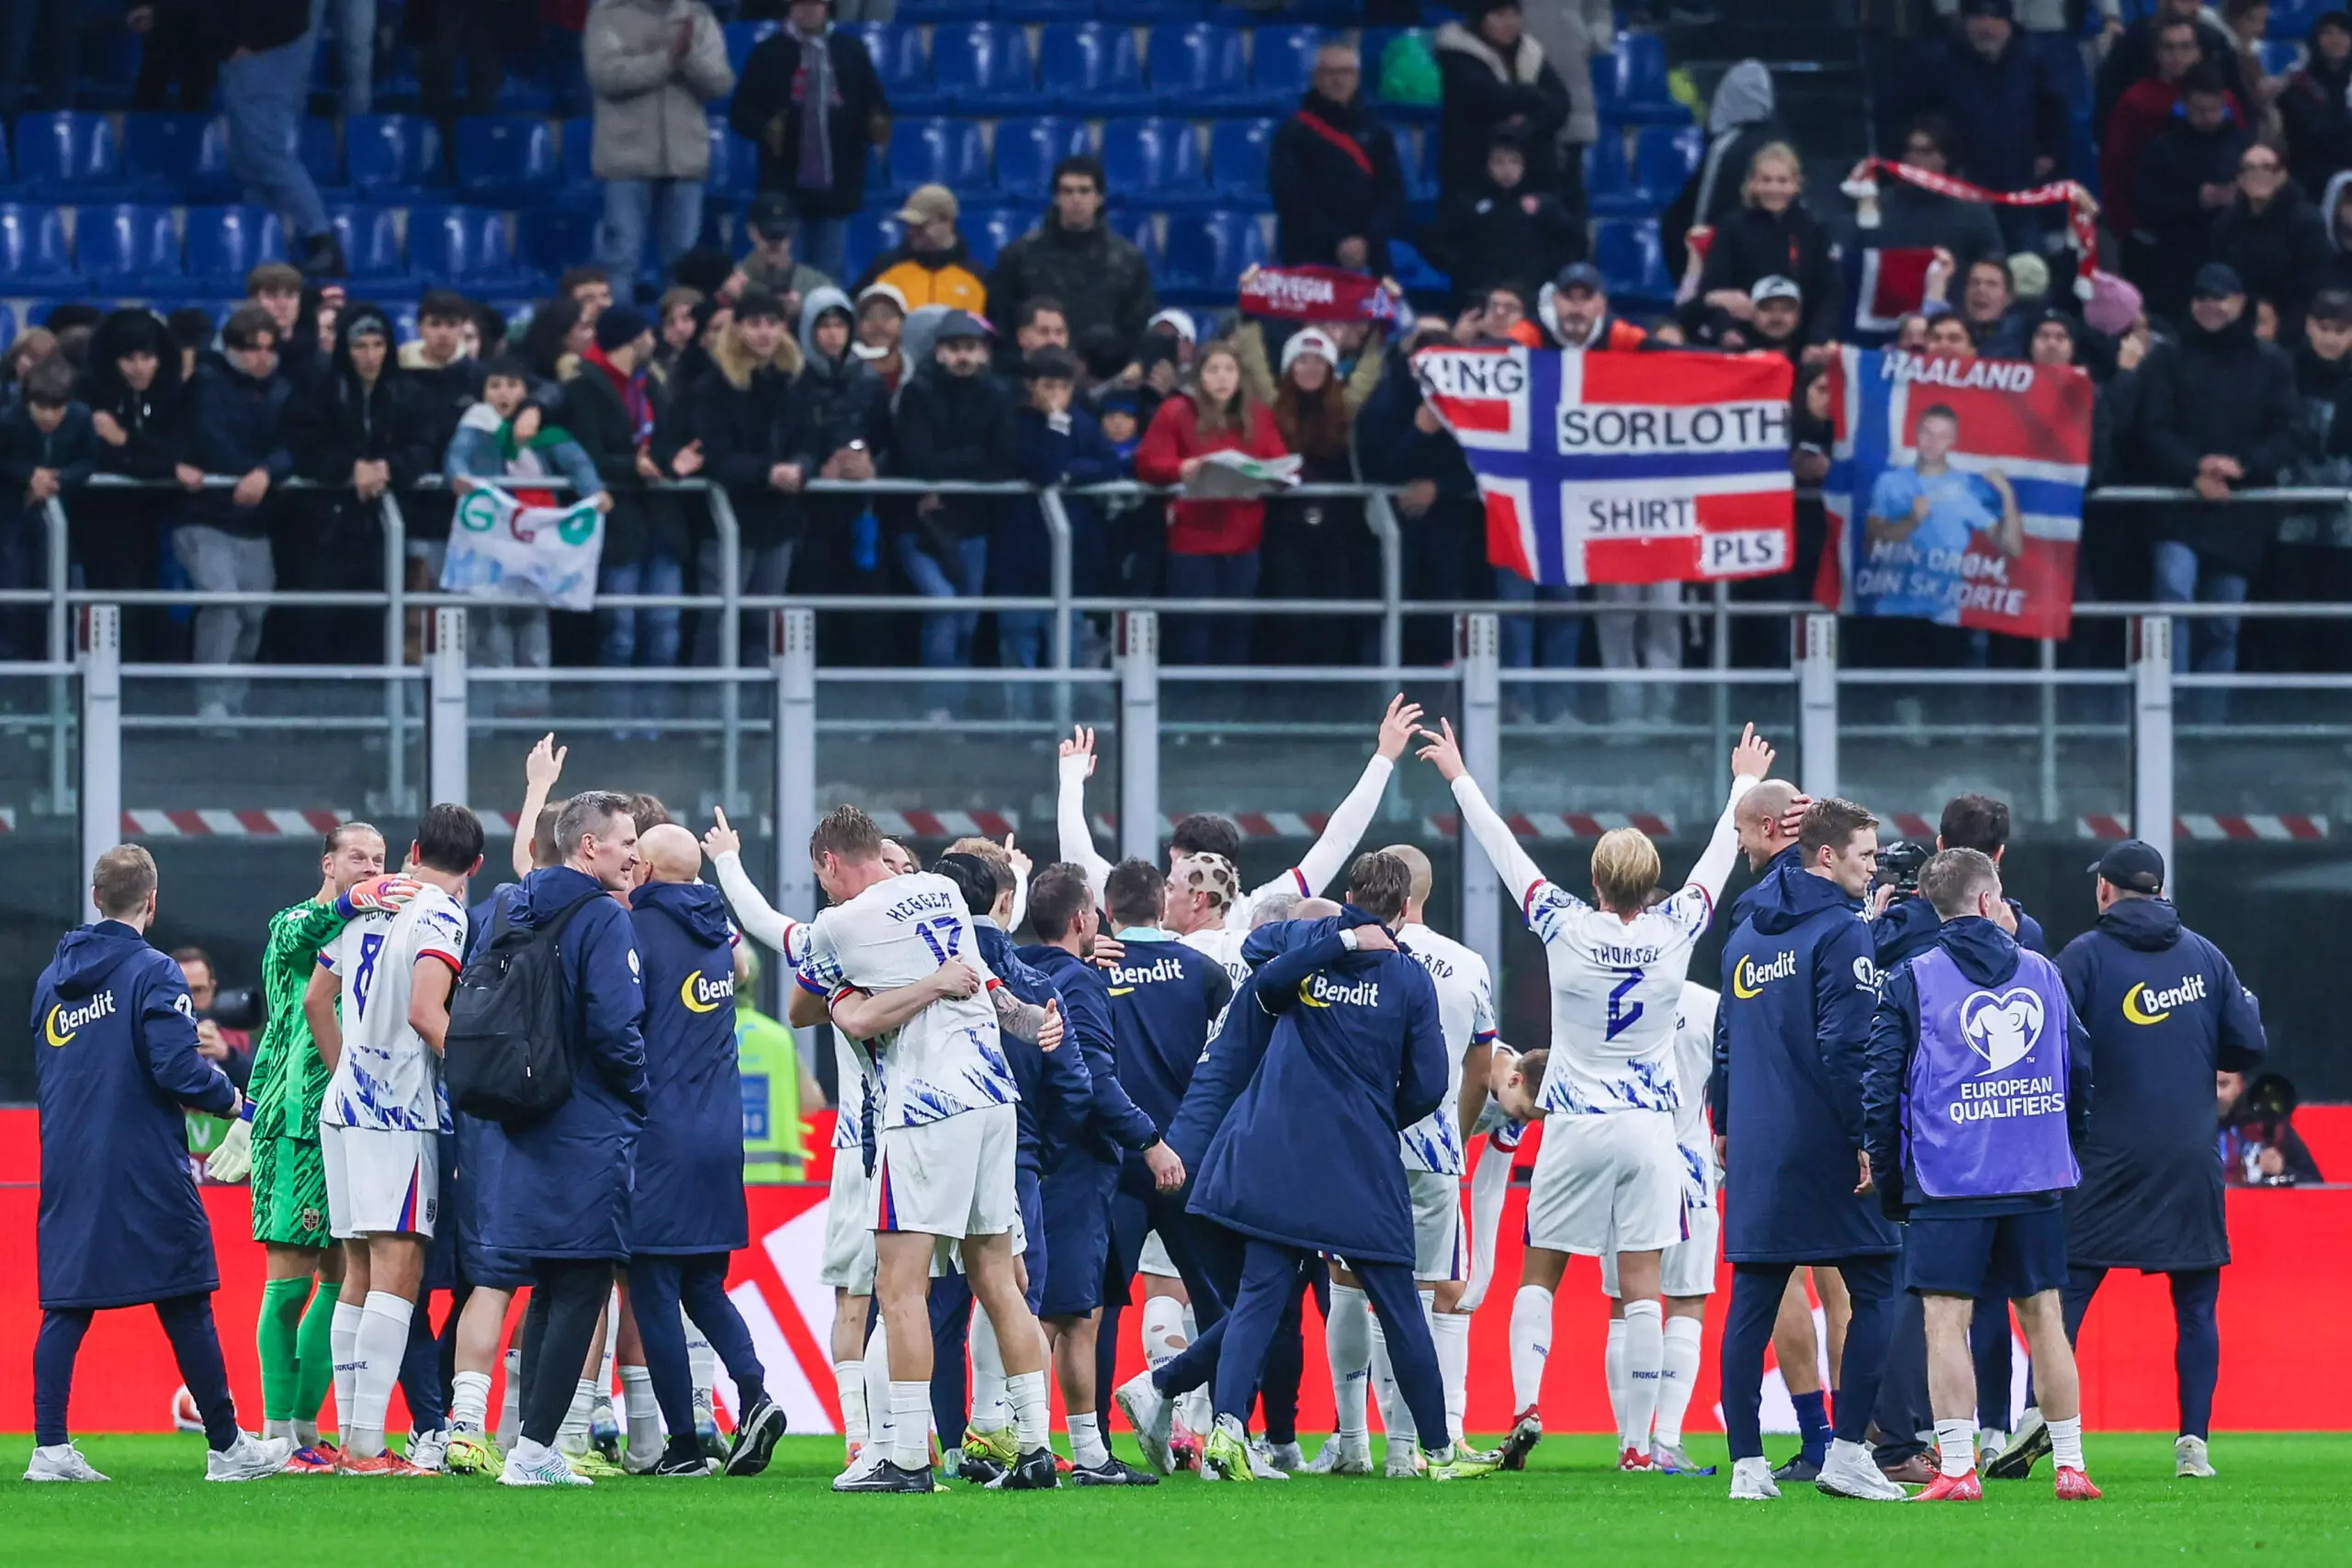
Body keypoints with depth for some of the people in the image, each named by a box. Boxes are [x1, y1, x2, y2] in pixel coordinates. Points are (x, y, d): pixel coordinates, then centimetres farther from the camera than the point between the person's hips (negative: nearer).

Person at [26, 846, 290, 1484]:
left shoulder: (52, 978, 11)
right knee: (187, 1306, 2)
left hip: (68, 1169, 5)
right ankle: (226, 1446, 8)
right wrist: (228, 1097, 0)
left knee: (64, 1307, 5)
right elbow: (177, 1067, -18)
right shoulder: (152, 973, -9)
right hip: (146, 1168, -5)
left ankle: (50, 1446, -5)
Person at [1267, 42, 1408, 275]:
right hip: (1310, 262, -3)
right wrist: (1336, 242, -14)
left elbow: (1391, 194, 7)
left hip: (1367, 262, 3)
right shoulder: (1293, 134, 3)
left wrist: (1368, 240, -10)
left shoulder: (1376, 134, 13)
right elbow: (1291, 198, -5)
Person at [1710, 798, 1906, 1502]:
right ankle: (1847, 1450, -6)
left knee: (1751, 1304, 6)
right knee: (1874, 1291, 1)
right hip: (1822, 1147, -7)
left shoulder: (1746, 934, 14)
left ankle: (1747, 1464, 3)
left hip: (1754, 1148, 7)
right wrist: (1866, 1140, -15)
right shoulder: (1840, 932, -10)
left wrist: (1724, 1125, 26)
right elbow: (1846, 1047, -16)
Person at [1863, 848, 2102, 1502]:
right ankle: (2071, 1465, 10)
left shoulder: (1911, 982, -1)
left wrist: (1886, 1176, 7)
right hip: (2038, 1178, 3)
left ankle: (1956, 1467, -10)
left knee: (1946, 1318, -3)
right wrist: (2067, 1149, 26)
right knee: (2044, 1315, 9)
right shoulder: (2042, 973, 9)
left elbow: (1880, 1081, -2)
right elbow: (2082, 1068, 14)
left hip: (1947, 1176, -3)